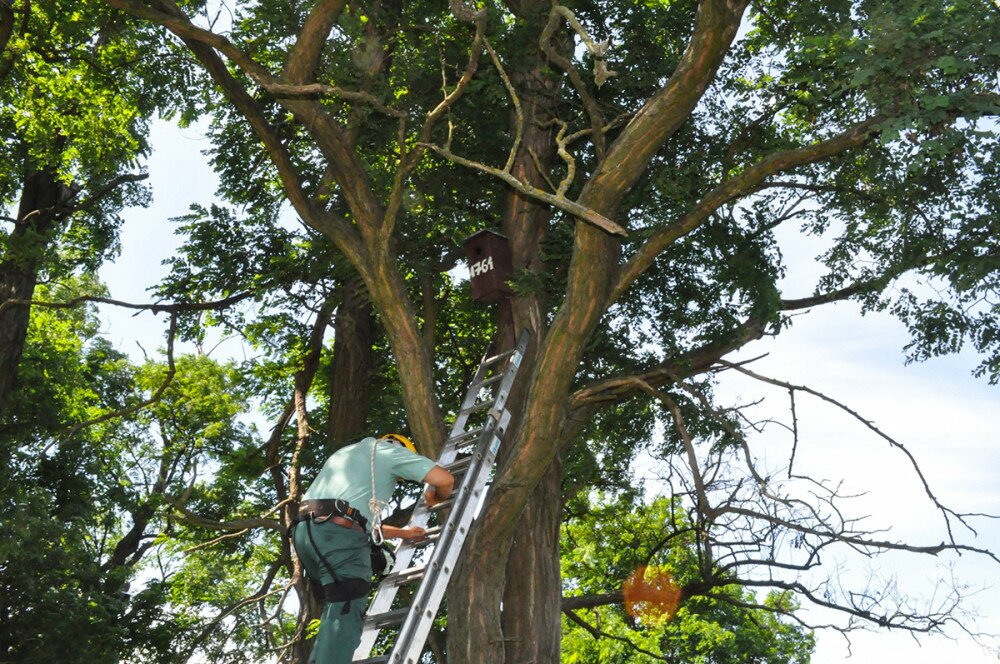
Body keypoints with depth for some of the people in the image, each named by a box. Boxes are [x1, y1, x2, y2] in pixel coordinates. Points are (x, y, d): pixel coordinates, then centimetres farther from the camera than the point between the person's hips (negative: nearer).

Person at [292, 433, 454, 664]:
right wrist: (435, 498, 26)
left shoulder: (347, 453, 37)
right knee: (345, 616, -10)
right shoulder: (389, 451, 14)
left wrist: (403, 533, 45)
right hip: (338, 535, -8)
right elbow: (445, 479, 3)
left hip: (305, 530, 8)